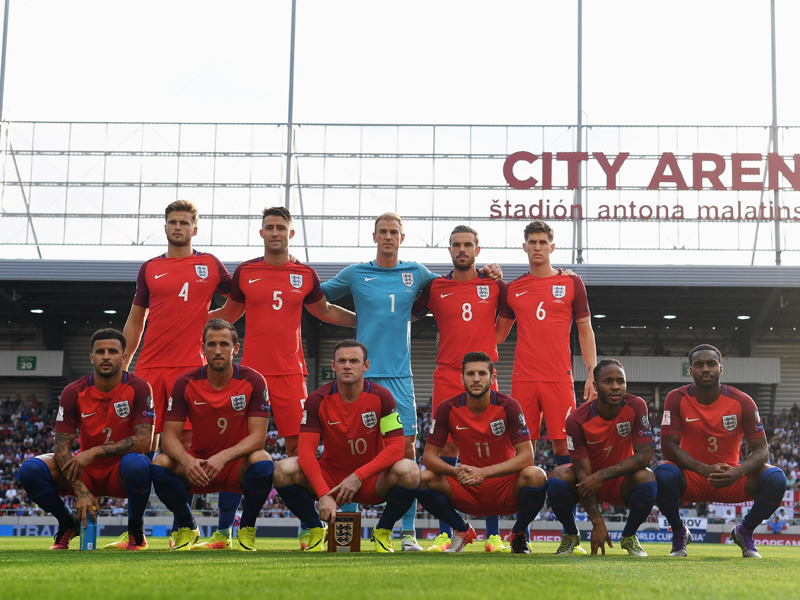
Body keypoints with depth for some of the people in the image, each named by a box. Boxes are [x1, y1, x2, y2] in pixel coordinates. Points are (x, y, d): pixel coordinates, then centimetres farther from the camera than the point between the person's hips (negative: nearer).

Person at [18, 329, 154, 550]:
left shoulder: (138, 388, -14)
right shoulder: (74, 392, -8)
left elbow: (144, 441, -22)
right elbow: (61, 447, -11)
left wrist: (95, 452, -29)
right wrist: (81, 491, -23)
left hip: (121, 474, -3)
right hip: (86, 473, 3)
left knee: (138, 464, -39)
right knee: (30, 470, -22)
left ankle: (136, 530, -8)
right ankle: (68, 524, 7)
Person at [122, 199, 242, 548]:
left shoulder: (210, 265, 9)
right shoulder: (150, 268, 14)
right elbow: (135, 320, 18)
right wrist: (122, 364, 14)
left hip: (190, 367, -2)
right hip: (149, 366, 2)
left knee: (187, 442, -4)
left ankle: (180, 529, 4)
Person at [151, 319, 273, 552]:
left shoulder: (252, 381, -11)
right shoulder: (186, 383, -7)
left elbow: (258, 436, -17)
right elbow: (170, 437, -11)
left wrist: (223, 457, -34)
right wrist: (187, 460, -34)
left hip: (238, 467, -2)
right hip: (198, 467, 2)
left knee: (262, 463, -35)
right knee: (161, 465, -27)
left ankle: (247, 528, -6)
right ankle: (187, 526, 1)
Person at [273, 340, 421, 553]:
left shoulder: (381, 397, -11)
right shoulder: (317, 400, -9)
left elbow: (396, 447, -17)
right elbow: (306, 451, -16)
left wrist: (358, 477, -25)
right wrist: (323, 495, -30)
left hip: (371, 481, -1)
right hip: (330, 477, 1)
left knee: (409, 470, -31)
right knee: (284, 469, -26)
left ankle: (383, 531, -3)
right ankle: (316, 530, 1)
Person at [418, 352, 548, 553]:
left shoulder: (508, 406, -13)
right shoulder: (448, 409, -8)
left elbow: (526, 456, -18)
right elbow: (429, 456, -8)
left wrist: (484, 472, -31)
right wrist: (457, 471, -30)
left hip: (506, 490, -1)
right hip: (468, 491, 2)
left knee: (535, 475, -33)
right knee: (423, 479, -23)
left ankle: (519, 533, -1)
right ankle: (462, 530, 5)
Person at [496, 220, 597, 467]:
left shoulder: (572, 284, 5)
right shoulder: (512, 289, 11)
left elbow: (585, 331, 7)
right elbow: (498, 333, 19)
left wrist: (592, 374, -1)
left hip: (559, 379, -2)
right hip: (522, 379, 2)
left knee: (562, 445, -5)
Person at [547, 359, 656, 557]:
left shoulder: (636, 406, -19)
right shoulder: (577, 420, -21)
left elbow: (645, 455, -24)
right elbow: (583, 473, -22)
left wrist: (602, 475, -32)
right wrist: (597, 522, -29)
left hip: (622, 483, 1)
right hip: (590, 481, 0)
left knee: (647, 479, -32)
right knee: (557, 478, -31)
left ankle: (629, 536, -3)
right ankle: (571, 535, 0)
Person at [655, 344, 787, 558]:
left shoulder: (742, 401, -8)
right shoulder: (677, 399, -10)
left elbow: (761, 448, -9)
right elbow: (669, 446, -16)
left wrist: (738, 472, -32)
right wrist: (705, 469, -33)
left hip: (731, 478, 1)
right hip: (691, 479, -1)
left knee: (776, 478, -25)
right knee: (664, 474, -35)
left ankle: (744, 532, 5)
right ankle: (679, 532, -3)